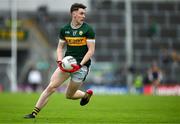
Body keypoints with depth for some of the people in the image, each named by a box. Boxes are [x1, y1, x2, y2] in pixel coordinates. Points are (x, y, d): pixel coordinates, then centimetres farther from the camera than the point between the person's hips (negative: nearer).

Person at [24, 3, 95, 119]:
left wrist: (80, 64, -17)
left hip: (82, 65, -3)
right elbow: (60, 47, 15)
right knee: (51, 86, -13)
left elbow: (91, 50, -7)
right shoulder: (64, 29, 5)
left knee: (69, 95, 2)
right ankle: (34, 113, -9)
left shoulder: (88, 29, -6)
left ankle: (86, 94, 34)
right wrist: (60, 61, -4)